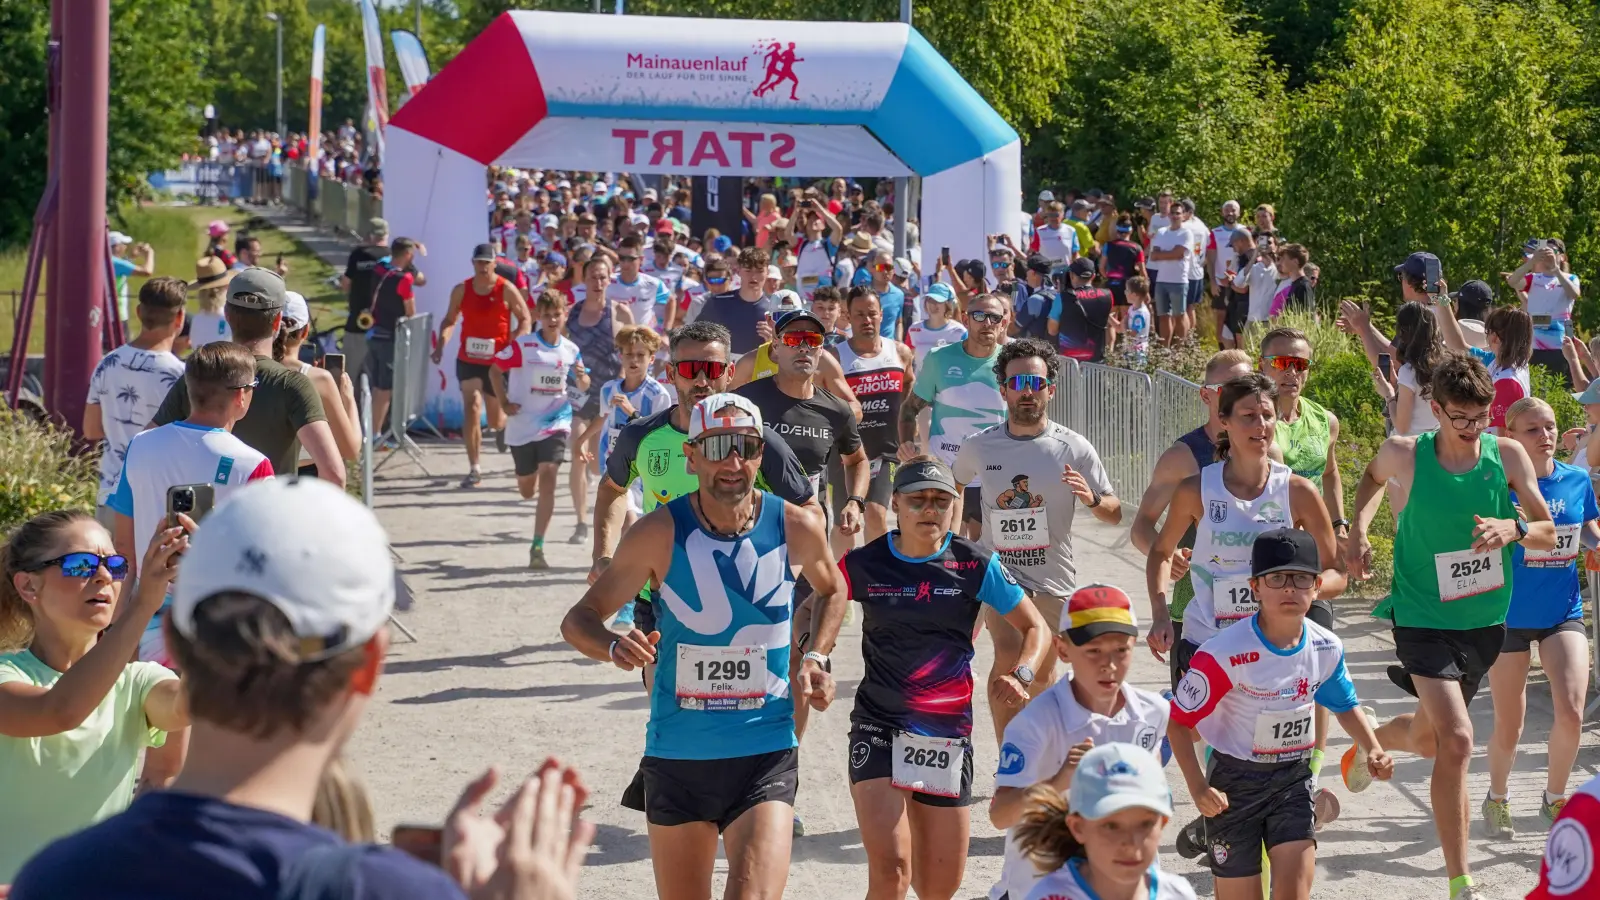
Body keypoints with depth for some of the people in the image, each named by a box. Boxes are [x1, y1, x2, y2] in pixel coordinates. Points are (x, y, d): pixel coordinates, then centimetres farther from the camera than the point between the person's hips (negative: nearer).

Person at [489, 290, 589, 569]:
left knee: (547, 478, -19)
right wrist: (504, 403, -8)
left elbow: (582, 388, 13)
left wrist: (581, 377, -10)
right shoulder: (522, 345, -7)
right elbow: (495, 369, 1)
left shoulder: (571, 350, 2)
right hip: (522, 426, 0)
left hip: (555, 423, 0)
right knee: (527, 491, 11)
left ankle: (537, 547, -16)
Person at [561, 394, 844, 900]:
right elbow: (579, 620, -4)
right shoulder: (660, 534, -10)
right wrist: (615, 648, -26)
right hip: (676, 758, 1)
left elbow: (831, 591, 18)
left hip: (766, 757, -1)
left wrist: (817, 659, 2)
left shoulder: (795, 528, -5)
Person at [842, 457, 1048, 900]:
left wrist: (1019, 675, -14)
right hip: (879, 730, -2)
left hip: (948, 734, 2)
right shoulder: (864, 564, -2)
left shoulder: (976, 565, -1)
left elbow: (1035, 628, 5)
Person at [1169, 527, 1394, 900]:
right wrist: (1198, 788, -21)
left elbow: (1345, 704, 14)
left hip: (1294, 777, 3)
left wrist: (1372, 750, -2)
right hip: (1234, 781, -3)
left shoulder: (1327, 649, -6)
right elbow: (1178, 720, -14)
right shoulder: (1224, 653, -22)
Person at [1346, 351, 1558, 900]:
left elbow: (1548, 533, -3)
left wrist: (1513, 529, -24)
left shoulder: (1508, 456, -7)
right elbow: (1374, 475, 14)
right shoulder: (1405, 455, -11)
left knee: (1427, 739, 21)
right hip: (1423, 616, -4)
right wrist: (1358, 529, -2)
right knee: (1456, 740, -21)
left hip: (1484, 619, 4)